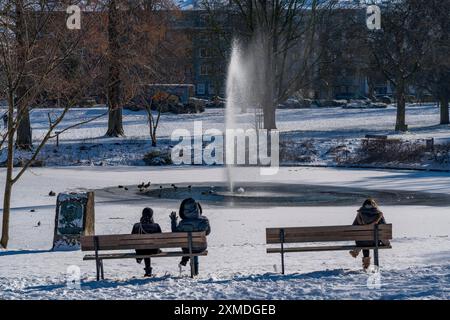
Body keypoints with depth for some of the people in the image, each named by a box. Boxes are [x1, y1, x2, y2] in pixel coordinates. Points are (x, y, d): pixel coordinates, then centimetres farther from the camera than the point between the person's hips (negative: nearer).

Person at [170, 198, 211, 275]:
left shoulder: (183, 223, -25)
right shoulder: (204, 221, -19)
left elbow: (175, 233, -7)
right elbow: (207, 232, 0)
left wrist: (173, 220, 3)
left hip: (188, 249, -2)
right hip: (201, 248, 2)